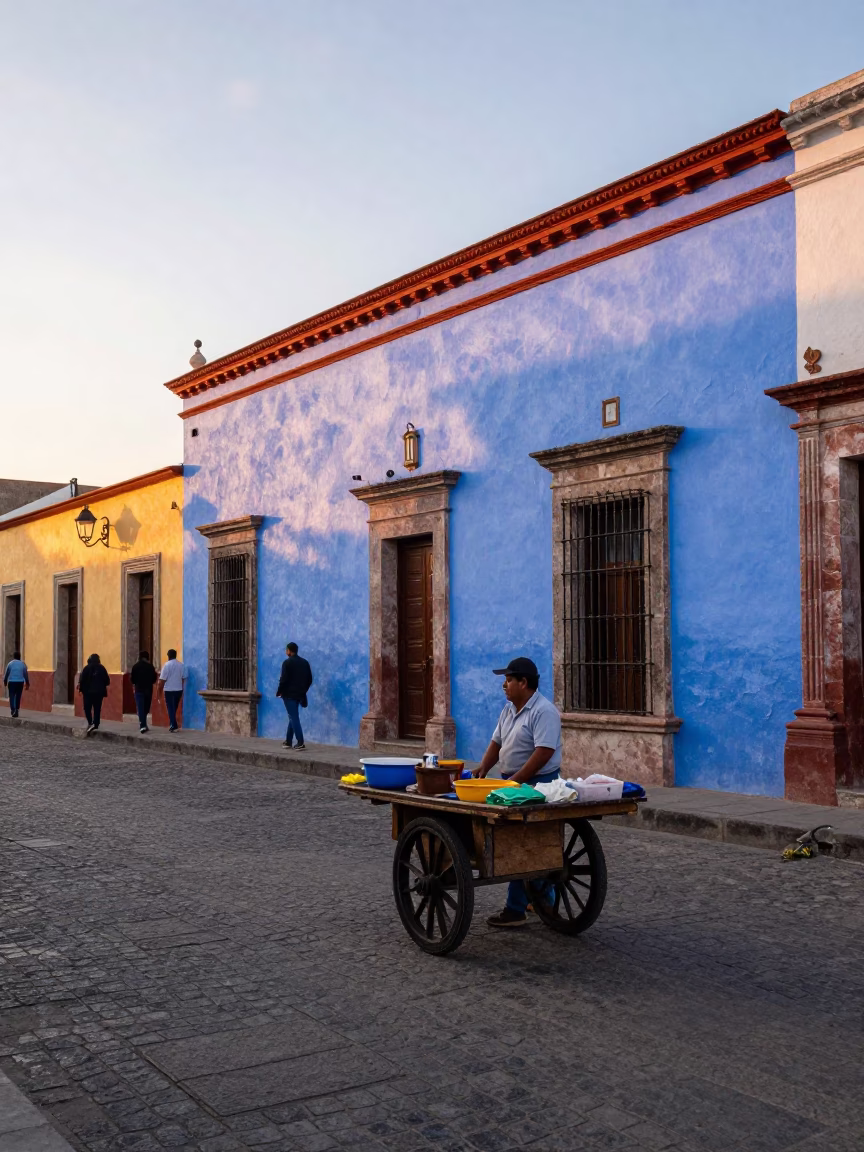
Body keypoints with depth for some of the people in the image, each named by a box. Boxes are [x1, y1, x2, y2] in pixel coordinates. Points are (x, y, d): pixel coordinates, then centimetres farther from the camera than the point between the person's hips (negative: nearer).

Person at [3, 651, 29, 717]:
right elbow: (25, 674, 6)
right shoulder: (22, 664, 4)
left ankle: (13, 710, -18)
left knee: (12, 696, 0)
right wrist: (27, 683, 14)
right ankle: (16, 710, 9)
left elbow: (6, 674, 7)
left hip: (11, 682, -1)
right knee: (18, 697, 10)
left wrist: (5, 681, 22)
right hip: (20, 682, 1)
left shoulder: (10, 663, 1)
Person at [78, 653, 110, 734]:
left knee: (87, 708, 7)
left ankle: (90, 723, -9)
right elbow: (107, 681, 2)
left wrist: (80, 688, 2)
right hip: (99, 692, 2)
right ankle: (96, 726, 1)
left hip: (88, 691, -2)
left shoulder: (86, 668, -5)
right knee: (97, 709, 6)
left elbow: (82, 680, -11)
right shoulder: (102, 668, 2)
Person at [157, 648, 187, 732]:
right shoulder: (182, 665, 3)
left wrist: (159, 691, -5)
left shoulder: (167, 665, -10)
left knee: (170, 708, 1)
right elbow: (184, 678, 6)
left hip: (169, 690, -4)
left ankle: (173, 726, -4)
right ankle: (173, 724, 21)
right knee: (175, 708, 16)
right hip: (179, 689, 4)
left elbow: (162, 680, -11)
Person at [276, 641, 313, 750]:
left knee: (294, 718, -7)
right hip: (299, 695, 7)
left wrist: (279, 692, -3)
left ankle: (301, 743, -13)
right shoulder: (305, 662, 10)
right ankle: (288, 741, 24)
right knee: (293, 717, 18)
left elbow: (283, 679, -16)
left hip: (289, 694, -7)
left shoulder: (287, 662, -11)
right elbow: (309, 679, 12)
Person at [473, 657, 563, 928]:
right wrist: (483, 768, 0)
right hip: (513, 783, 9)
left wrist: (516, 780, -25)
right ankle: (544, 896, 31)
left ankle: (516, 910, -3)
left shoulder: (544, 711, -17)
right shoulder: (509, 709, 13)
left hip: (536, 784, -9)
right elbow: (497, 742, 16)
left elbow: (543, 752, -24)